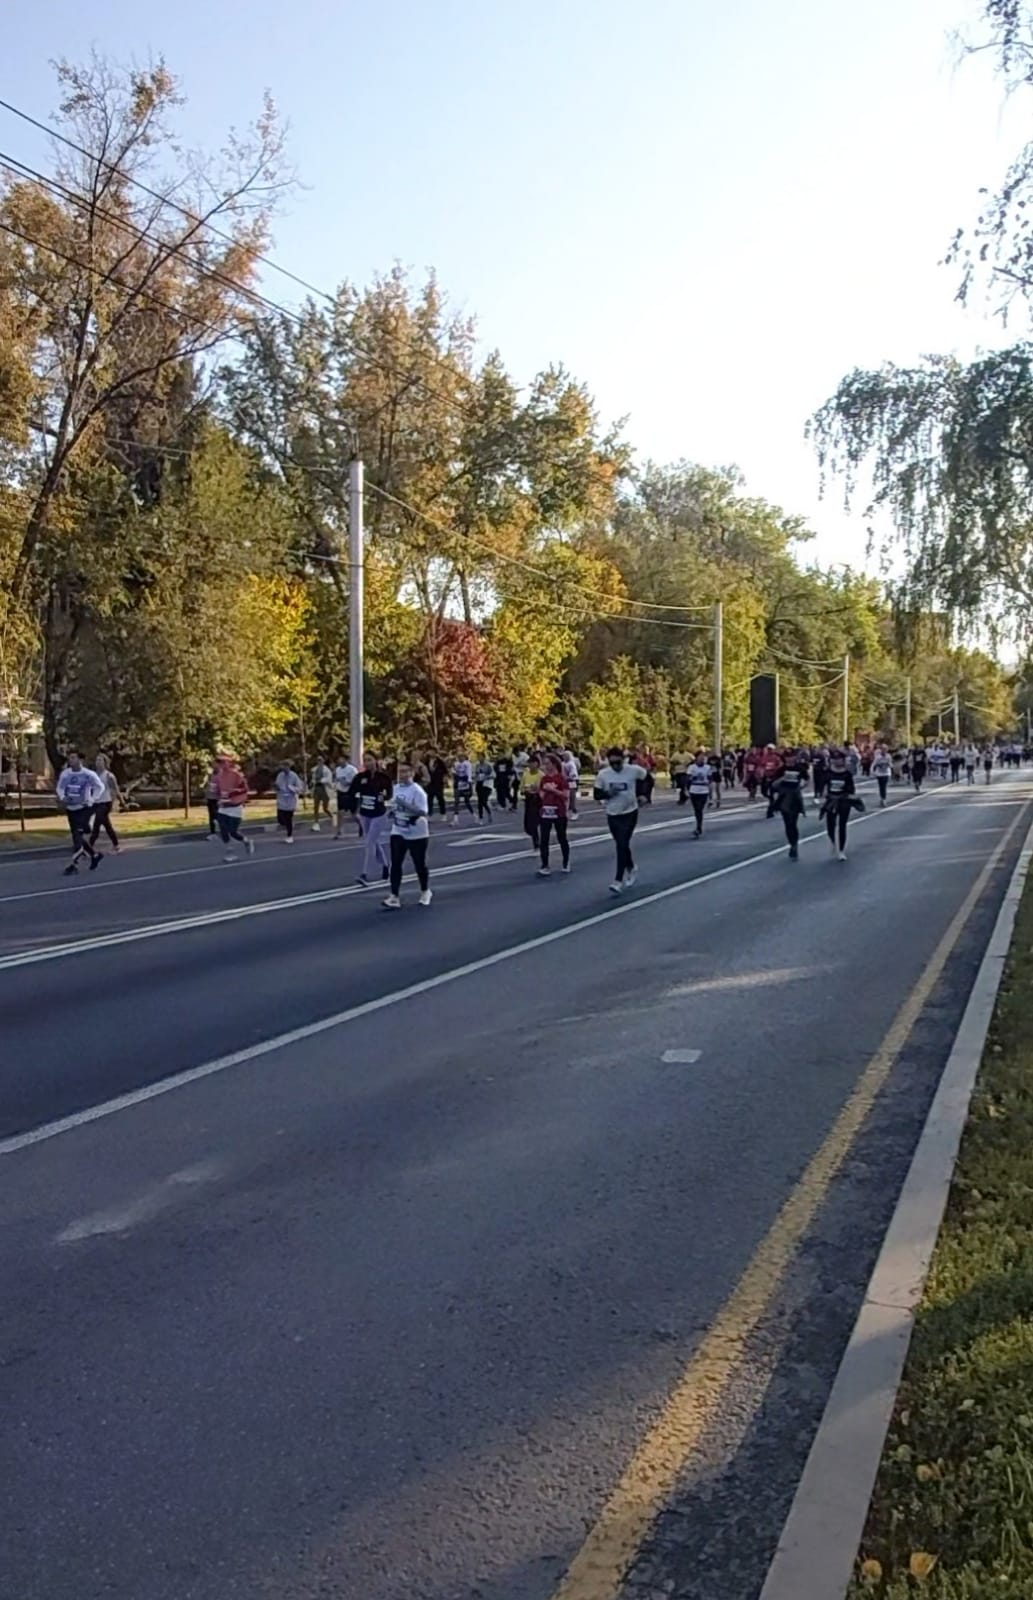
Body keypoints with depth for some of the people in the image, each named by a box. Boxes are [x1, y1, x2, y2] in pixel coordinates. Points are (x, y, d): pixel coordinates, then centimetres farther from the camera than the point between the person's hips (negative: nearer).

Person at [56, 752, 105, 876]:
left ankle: (74, 865, -7)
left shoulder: (88, 774, -13)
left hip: (84, 809, -5)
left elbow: (100, 787, -4)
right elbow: (60, 788, 13)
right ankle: (95, 855, 32)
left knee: (79, 837, -13)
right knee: (77, 837, 12)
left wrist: (91, 801, -12)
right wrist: (62, 797, -7)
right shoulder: (65, 773, -2)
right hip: (70, 809, 5)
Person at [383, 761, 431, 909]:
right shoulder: (396, 788, 6)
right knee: (395, 864, -4)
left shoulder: (417, 790, -17)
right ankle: (394, 897, -5)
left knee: (420, 865, 10)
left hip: (417, 834, -5)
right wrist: (392, 810, 2)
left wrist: (405, 804, -32)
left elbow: (422, 812, -24)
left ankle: (425, 892, 32)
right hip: (398, 832, 5)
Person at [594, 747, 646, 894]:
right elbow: (596, 794, -2)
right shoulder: (602, 774, -9)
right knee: (621, 845, 16)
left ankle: (618, 881, -10)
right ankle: (631, 869, 41)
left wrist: (637, 793, 0)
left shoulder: (634, 770, -13)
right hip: (612, 815, 3)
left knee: (622, 846, -11)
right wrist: (608, 793, -21)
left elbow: (645, 778, 8)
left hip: (630, 813, -3)